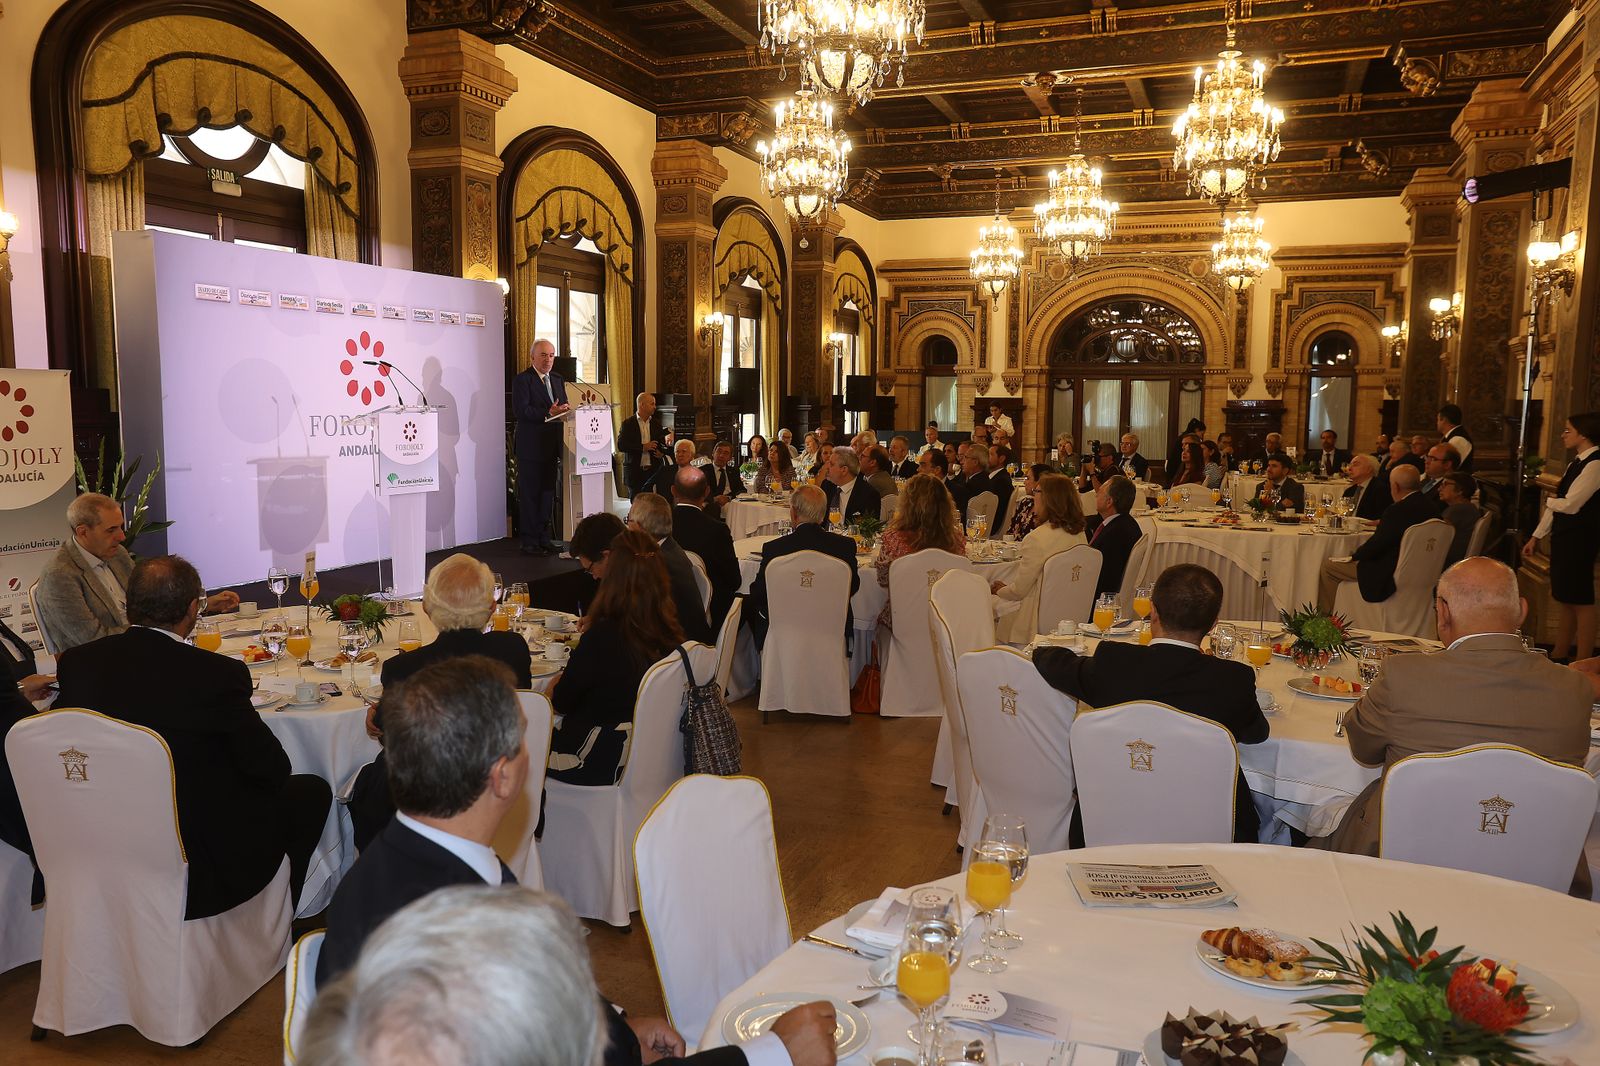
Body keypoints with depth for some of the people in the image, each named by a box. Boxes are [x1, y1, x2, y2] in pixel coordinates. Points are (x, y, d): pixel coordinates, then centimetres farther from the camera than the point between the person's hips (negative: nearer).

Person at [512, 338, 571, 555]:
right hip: (531, 447, -8)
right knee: (529, 495, -3)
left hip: (551, 446, 8)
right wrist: (548, 413, -25)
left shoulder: (557, 380, 17)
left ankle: (544, 539, 22)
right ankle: (530, 543, 2)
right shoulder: (522, 380, -7)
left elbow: (563, 407, 17)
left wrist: (566, 409, -6)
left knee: (547, 493, 13)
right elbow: (520, 411, -18)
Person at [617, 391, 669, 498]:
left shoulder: (656, 423, 12)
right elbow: (621, 446, -11)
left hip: (653, 471, 3)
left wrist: (661, 452, -3)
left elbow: (662, 441, 21)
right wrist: (643, 447, -16)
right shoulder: (628, 424, -1)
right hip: (635, 472, -3)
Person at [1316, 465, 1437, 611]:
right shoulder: (1432, 507, 2)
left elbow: (1376, 545, -19)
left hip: (1389, 574, -10)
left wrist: (1355, 556, -2)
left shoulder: (1398, 510, -25)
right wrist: (1384, 523, 17)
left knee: (1328, 567, 0)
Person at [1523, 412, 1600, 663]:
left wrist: (1549, 503, 0)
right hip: (1564, 537, 9)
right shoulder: (1576, 463, 13)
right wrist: (1536, 537, 18)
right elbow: (1559, 503, 17)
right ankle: (1559, 655, 24)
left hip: (1579, 540, -9)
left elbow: (1570, 505, -22)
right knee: (1564, 599, 15)